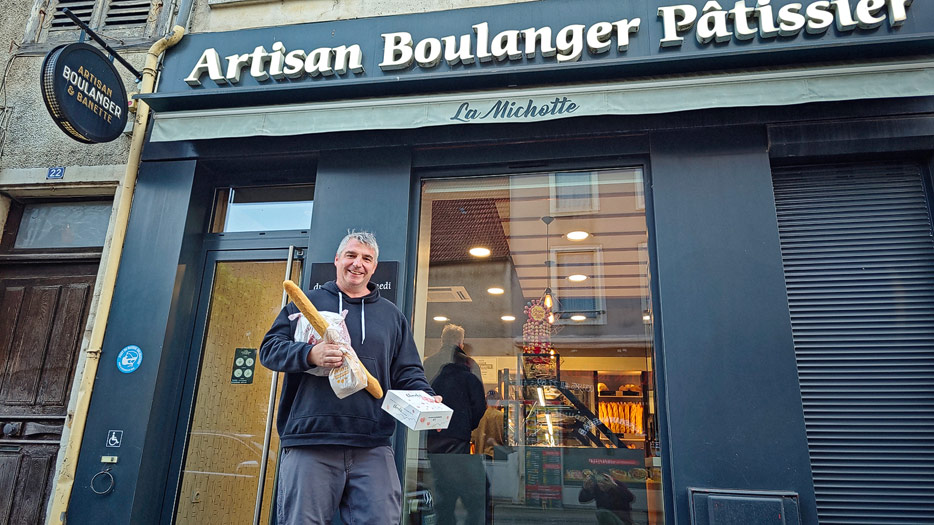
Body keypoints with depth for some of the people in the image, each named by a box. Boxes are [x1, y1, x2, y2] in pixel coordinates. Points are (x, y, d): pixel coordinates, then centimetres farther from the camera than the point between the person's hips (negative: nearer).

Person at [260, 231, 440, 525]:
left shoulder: (392, 315, 18)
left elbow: (408, 373, 15)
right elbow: (270, 348, 5)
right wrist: (310, 355, -15)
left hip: (373, 448, 1)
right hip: (308, 447, -1)